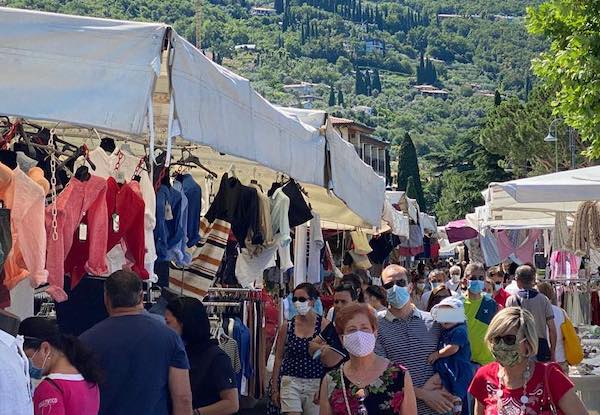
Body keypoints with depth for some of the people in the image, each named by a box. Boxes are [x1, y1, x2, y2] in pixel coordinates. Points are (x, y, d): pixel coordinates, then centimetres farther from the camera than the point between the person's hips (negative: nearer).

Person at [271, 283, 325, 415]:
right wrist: (275, 389, 6)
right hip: (291, 382, 1)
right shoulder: (287, 327, 3)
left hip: (316, 383, -1)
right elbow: (278, 358, 8)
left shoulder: (323, 325, -2)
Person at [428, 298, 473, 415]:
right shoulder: (445, 332, 15)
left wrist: (437, 354, -15)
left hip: (459, 373, -10)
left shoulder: (460, 331, -15)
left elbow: (453, 348, -25)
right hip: (445, 372, 10)